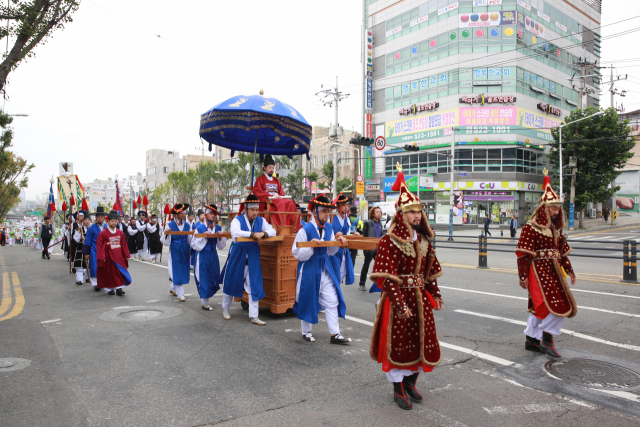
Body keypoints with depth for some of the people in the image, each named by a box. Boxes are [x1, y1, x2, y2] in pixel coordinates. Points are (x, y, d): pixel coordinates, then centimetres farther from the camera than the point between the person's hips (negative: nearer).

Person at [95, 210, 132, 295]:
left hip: (118, 256, 3)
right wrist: (101, 258, -11)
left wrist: (126, 255, 7)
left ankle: (119, 288, -2)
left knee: (120, 272, -4)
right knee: (109, 273, 3)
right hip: (108, 257, -3)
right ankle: (109, 289, 15)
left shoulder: (120, 233, 6)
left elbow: (124, 245, 10)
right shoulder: (103, 233, -5)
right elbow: (99, 246, -5)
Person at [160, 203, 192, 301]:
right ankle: (180, 294, 6)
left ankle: (173, 288, 35)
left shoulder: (187, 225, 5)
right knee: (177, 271, -2)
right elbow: (165, 241, -5)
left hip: (185, 250, 4)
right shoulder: (170, 225, -5)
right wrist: (165, 233, -24)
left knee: (184, 270, 11)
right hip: (174, 251, -4)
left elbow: (190, 240, 8)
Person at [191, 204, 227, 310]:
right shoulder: (200, 228, -7)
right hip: (202, 256, -4)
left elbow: (221, 246, 5)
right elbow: (194, 245, -9)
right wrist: (204, 236, -19)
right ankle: (205, 303, 11)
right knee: (203, 277, 0)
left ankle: (206, 297, 29)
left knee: (213, 277, 9)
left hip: (213, 256, 4)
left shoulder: (218, 228, 4)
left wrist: (220, 237, -13)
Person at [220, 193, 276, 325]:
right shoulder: (237, 220, -11)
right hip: (237, 256, -3)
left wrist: (263, 233, -25)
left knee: (254, 286, 1)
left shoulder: (261, 220, 2)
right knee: (231, 283, 12)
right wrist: (253, 234, -34)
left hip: (253, 258, 3)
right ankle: (225, 309, 35)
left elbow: (273, 231, -5)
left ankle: (253, 316, 10)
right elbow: (235, 232, -31)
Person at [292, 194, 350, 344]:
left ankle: (335, 334, 11)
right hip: (309, 270, -5)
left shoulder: (329, 228, 5)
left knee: (332, 301, 3)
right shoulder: (305, 229, -13)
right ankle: (306, 332, 28)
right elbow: (297, 253, -14)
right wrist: (311, 245, -26)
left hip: (325, 269, 5)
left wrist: (338, 242, -3)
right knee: (308, 301, 8)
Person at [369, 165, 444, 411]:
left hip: (420, 298, 7)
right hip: (398, 299, -7)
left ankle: (411, 383, 35)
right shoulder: (389, 242, -14)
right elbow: (388, 278, -19)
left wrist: (435, 295, 9)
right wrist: (400, 304, -23)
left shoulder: (423, 240, 7)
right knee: (398, 343, 5)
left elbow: (431, 271, 14)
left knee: (422, 341, 15)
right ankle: (398, 390, 22)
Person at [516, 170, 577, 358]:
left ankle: (531, 339, 23)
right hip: (539, 271, -8)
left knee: (539, 306, 13)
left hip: (553, 271, 8)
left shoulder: (555, 228, 14)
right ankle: (546, 339, 2)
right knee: (557, 305, -11)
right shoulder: (530, 228, -12)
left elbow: (563, 252, 21)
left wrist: (569, 271, 18)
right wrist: (523, 276, -17)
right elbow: (523, 253, -15)